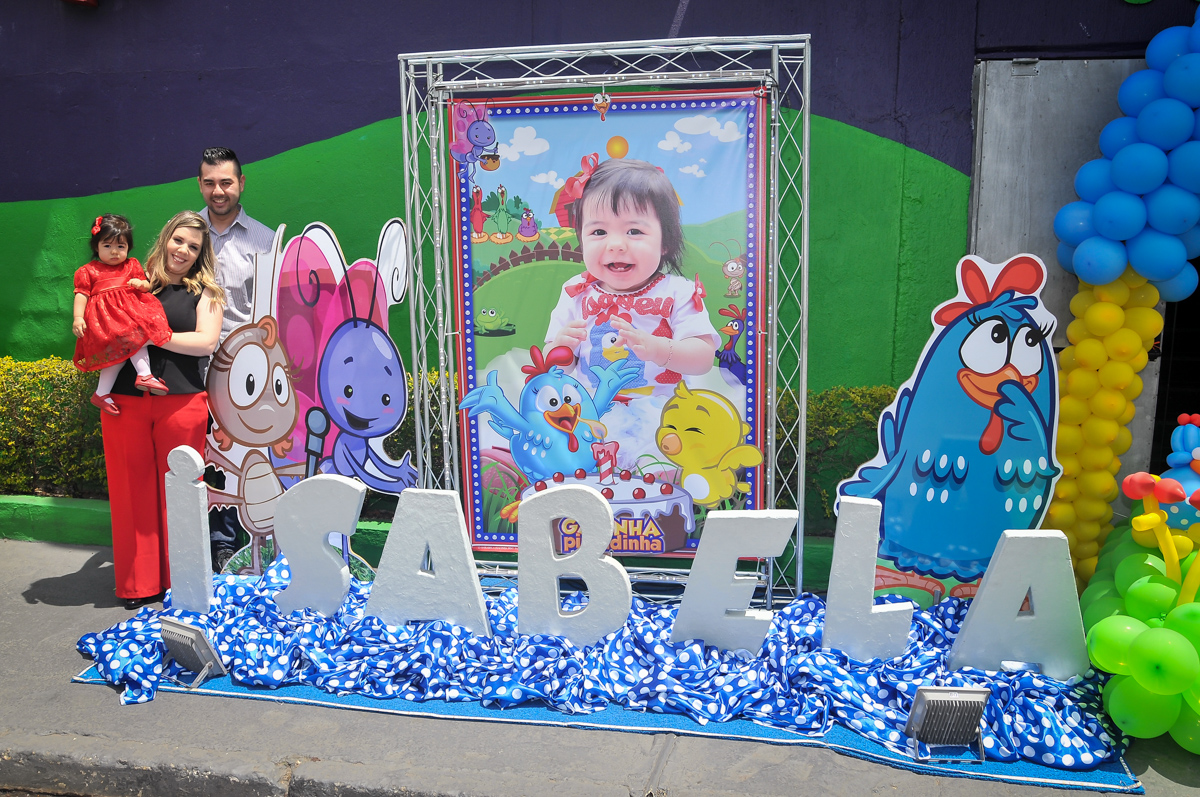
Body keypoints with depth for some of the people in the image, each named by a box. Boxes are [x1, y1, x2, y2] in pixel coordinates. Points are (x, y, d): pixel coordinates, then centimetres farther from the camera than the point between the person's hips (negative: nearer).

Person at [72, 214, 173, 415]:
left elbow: (147, 286, 19)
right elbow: (81, 295, 5)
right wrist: (77, 318, -8)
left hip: (130, 312, 3)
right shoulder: (88, 271, 13)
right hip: (105, 319, -3)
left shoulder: (132, 266, 21)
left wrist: (141, 284, -6)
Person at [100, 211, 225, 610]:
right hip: (124, 400, 2)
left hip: (181, 401, -2)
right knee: (133, 490, 6)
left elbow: (206, 341, -6)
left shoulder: (205, 292, 8)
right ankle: (139, 583, 18)